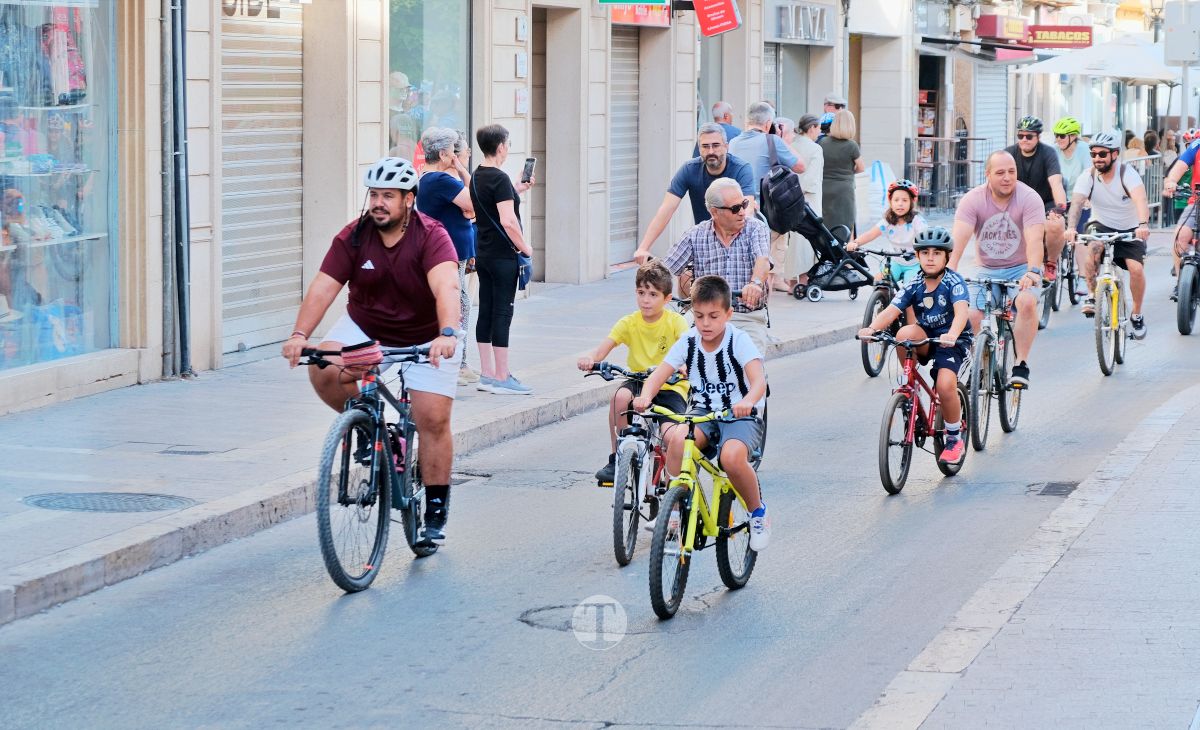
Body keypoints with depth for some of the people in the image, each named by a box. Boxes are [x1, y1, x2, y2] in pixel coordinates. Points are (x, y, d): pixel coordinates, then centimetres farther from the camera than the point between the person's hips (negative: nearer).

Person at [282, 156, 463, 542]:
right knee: (323, 371, -25)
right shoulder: (353, 237, -15)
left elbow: (446, 287, -41)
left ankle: (436, 511, 5)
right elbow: (323, 287, -23)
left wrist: (447, 334, -59)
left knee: (433, 420, -9)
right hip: (365, 328, 3)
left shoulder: (431, 237, -25)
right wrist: (300, 334, -38)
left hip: (426, 338, -3)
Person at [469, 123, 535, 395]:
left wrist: (518, 189, 26)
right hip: (503, 256, -9)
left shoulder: (477, 177, 10)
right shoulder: (500, 179, -17)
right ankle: (501, 378, -3)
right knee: (502, 313, -5)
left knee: (486, 312, 10)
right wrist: (525, 248, -13)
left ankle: (487, 375, 14)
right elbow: (508, 221, -23)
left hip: (483, 253, 9)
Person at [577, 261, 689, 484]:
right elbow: (605, 346, -17)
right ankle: (616, 459, -16)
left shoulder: (675, 321, -9)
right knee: (620, 397, -32)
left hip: (671, 386, -2)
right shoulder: (629, 322, -3)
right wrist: (590, 358, -41)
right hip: (639, 382, 2)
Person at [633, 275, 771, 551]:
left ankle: (758, 512, -6)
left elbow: (759, 379, -28)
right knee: (677, 438, -30)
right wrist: (645, 396, -32)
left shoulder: (739, 341, -13)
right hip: (704, 412, 4)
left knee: (732, 456, -34)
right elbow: (659, 375, -9)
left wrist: (748, 401, -51)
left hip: (741, 415, -3)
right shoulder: (688, 342, -2)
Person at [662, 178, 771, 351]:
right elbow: (664, 271, 8)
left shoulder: (756, 229, 1)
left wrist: (755, 282, -40)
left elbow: (763, 261, -18)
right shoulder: (696, 235, 6)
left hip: (748, 316, -1)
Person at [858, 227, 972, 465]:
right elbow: (891, 311, -15)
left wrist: (952, 334, -53)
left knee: (945, 385, -27)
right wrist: (872, 328, -37)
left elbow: (962, 311, -32)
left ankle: (954, 439, -4)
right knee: (905, 333, -30)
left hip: (954, 341, -4)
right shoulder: (914, 286, -3)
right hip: (926, 339, 4)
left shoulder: (954, 282, -15)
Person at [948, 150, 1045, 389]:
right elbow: (958, 239, -22)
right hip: (987, 270, 2)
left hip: (1021, 269, -2)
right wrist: (950, 271, -38)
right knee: (972, 317, -18)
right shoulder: (973, 200, -10)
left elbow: (1034, 239, -27)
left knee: (1027, 302, -32)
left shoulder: (1029, 198, -15)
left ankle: (1020, 364, -19)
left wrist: (1033, 271, -44)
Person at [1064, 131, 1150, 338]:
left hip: (1130, 229, -1)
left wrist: (1143, 224, -59)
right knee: (1092, 248, -32)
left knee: (1136, 268, -21)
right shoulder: (1088, 177, -14)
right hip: (1102, 225, 1)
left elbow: (1140, 200, -40)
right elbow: (1076, 203, -29)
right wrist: (1071, 226, -50)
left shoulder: (1127, 174, -22)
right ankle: (1092, 296, -15)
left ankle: (1136, 315, 3)